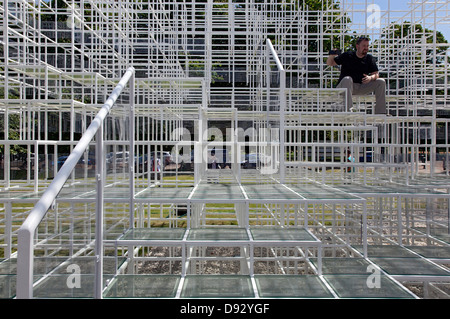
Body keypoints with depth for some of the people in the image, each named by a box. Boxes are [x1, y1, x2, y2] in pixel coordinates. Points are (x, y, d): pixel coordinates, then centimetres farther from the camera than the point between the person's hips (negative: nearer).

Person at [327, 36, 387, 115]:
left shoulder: (369, 58, 10)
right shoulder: (347, 55, 3)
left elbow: (376, 74, 3)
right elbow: (329, 63, 5)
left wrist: (370, 78, -22)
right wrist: (331, 55, -17)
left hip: (362, 87, 4)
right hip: (344, 87, -3)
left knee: (381, 82, -12)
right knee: (347, 79, -37)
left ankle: (380, 112, -14)